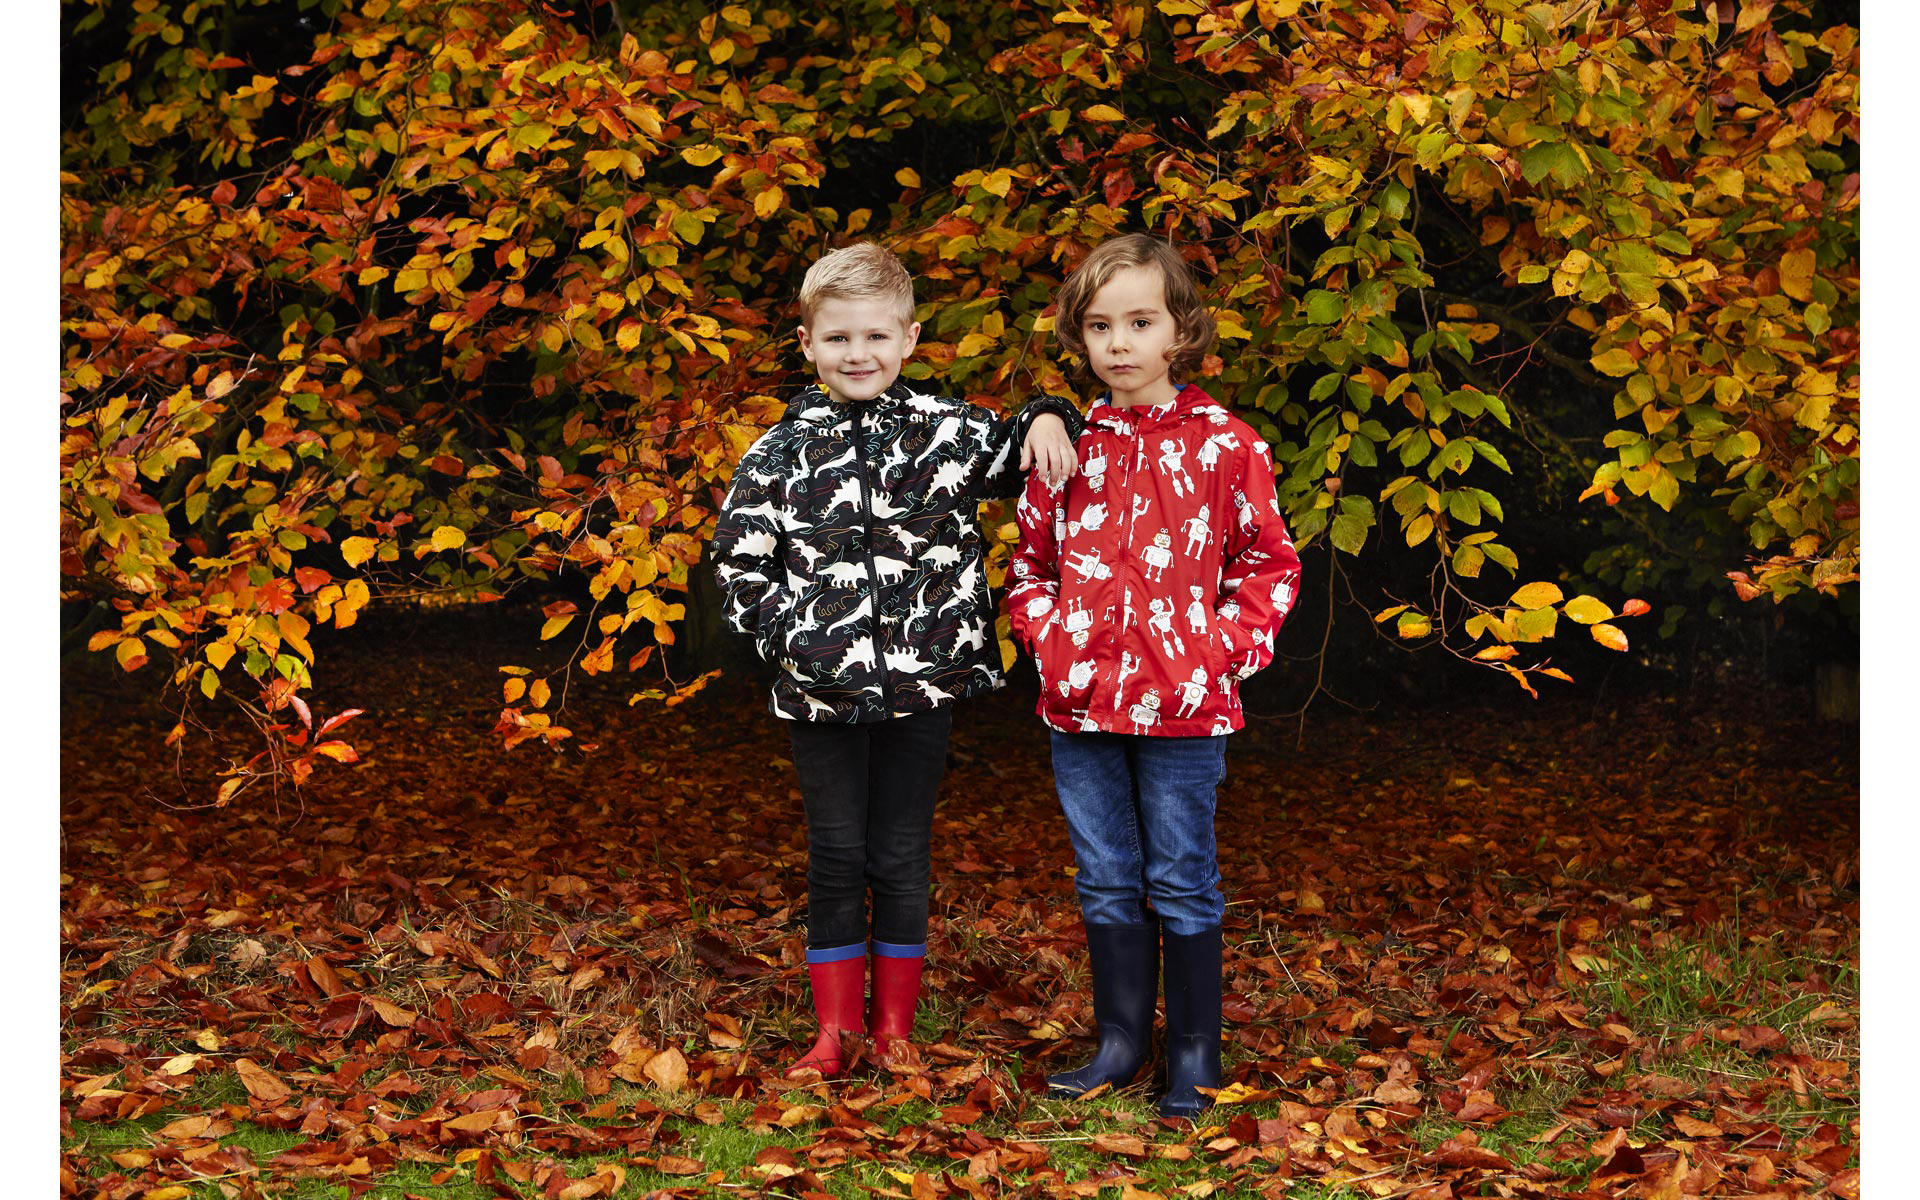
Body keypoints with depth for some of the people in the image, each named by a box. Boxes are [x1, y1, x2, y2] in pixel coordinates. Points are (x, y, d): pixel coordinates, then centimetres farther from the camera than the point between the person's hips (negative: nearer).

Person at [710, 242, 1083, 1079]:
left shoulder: (944, 431, 2)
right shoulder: (782, 452, 1)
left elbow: (1017, 456, 17)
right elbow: (739, 559, 5)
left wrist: (1045, 420, -4)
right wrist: (785, 634, -6)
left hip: (921, 686, 0)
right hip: (820, 690, 0)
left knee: (902, 858, 7)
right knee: (835, 858, 7)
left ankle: (894, 1031, 20)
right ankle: (836, 1030, 18)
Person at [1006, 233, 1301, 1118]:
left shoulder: (1226, 445, -4)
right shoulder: (1066, 447, 6)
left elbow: (1268, 563, 2)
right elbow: (1030, 562, 16)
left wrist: (1225, 646, -8)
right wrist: (1045, 635, 1)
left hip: (1184, 708, -4)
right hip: (1080, 704, 4)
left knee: (1182, 884, 5)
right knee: (1105, 882, 13)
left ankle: (1194, 1058, 17)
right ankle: (1120, 1043, 26)